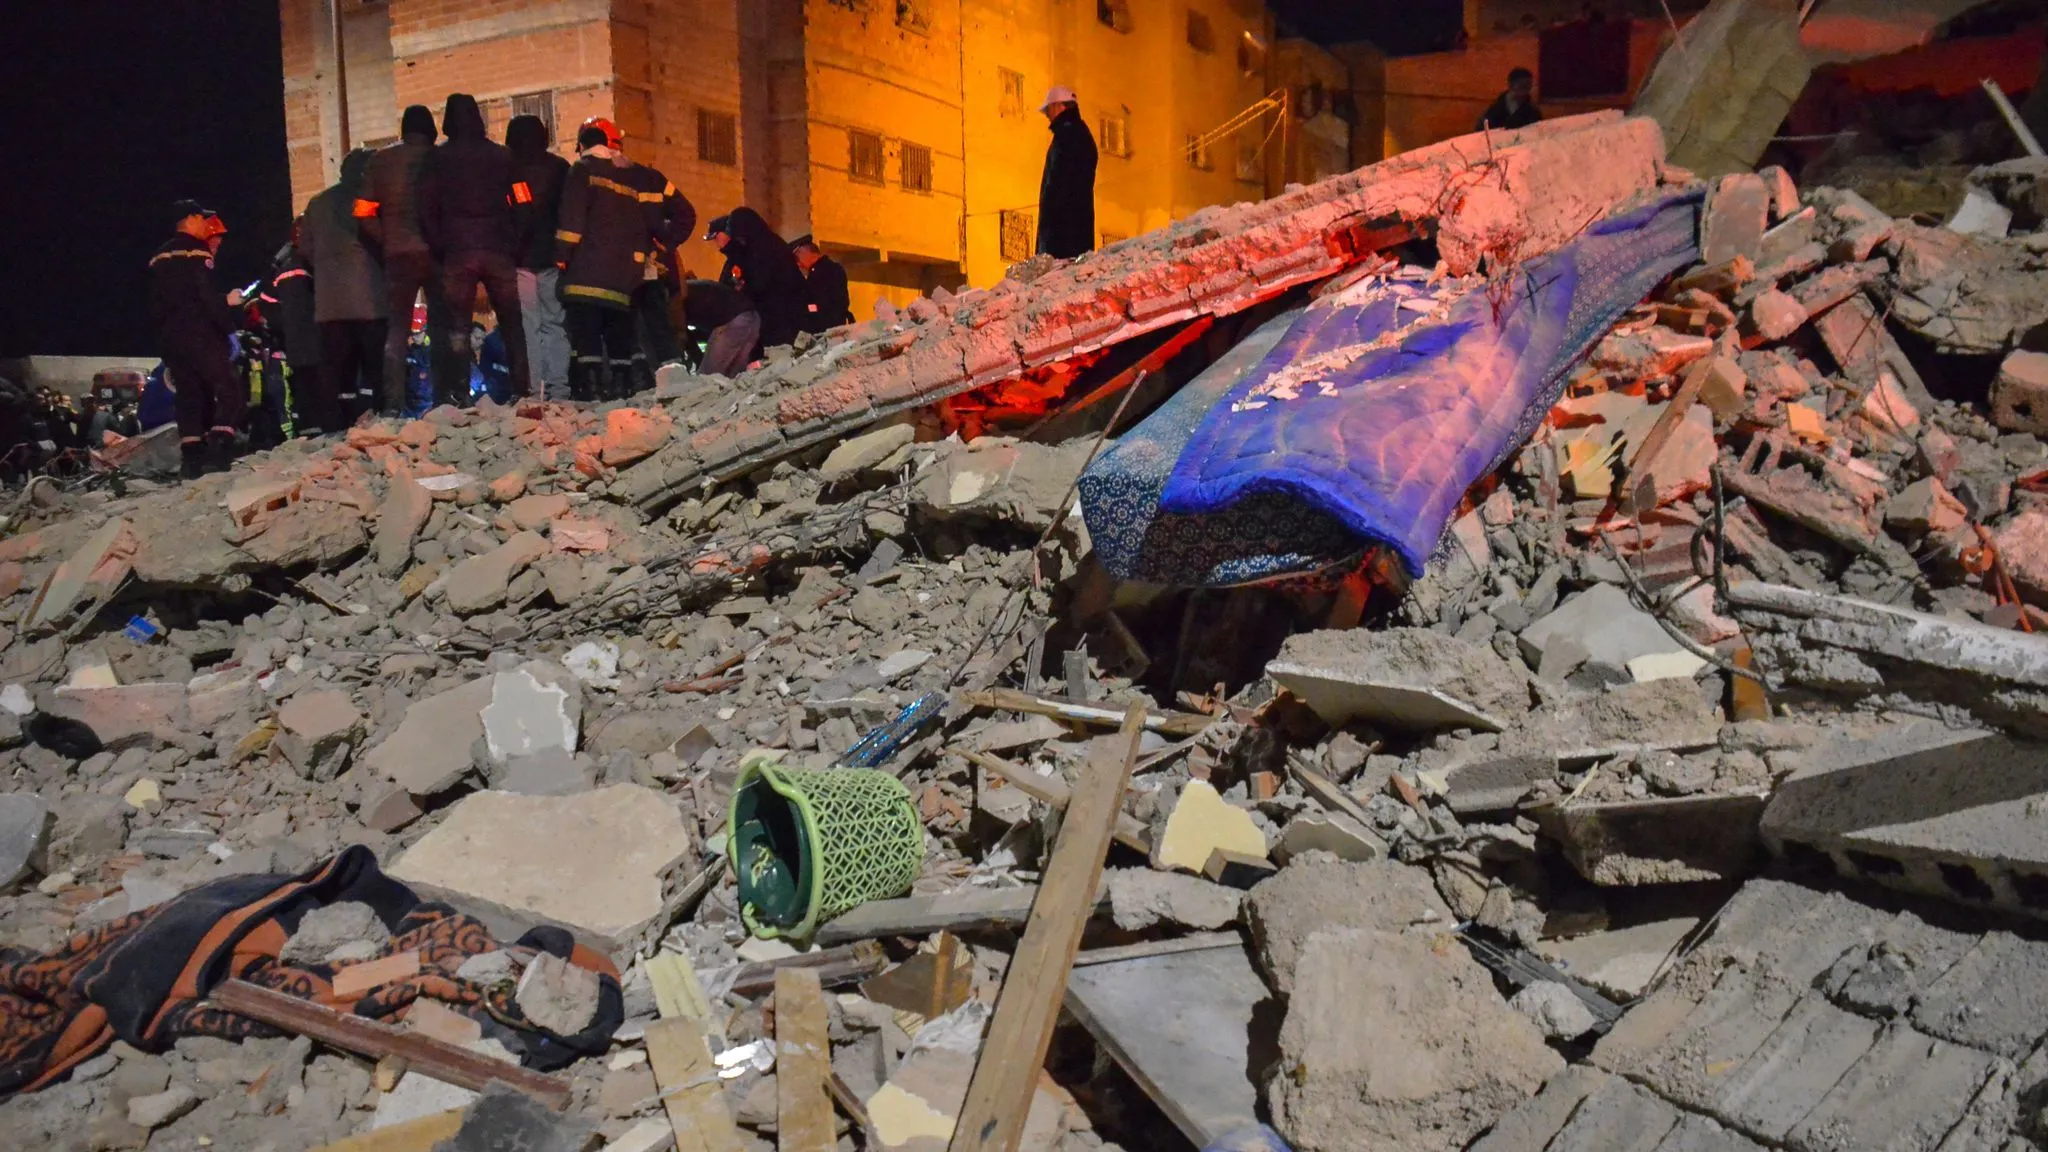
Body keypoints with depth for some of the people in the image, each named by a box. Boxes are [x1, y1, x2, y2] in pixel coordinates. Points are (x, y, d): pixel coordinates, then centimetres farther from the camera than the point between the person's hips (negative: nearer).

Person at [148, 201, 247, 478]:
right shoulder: (196, 251, -5)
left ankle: (192, 457, 0)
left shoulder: (160, 258, 19)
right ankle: (218, 450, -24)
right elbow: (208, 297, -16)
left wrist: (166, 328, 22)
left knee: (190, 395, 8)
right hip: (199, 335, -8)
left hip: (169, 337, 8)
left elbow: (155, 306, 19)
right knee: (229, 390, -9)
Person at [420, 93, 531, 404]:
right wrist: (515, 246, 9)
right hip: (499, 250, 1)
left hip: (457, 252, -1)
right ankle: (521, 388, 2)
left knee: (458, 325, 0)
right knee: (511, 322, 6)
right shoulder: (502, 156, 8)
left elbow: (426, 209, 1)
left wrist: (439, 248, 6)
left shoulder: (438, 159, 5)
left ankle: (460, 393, -6)